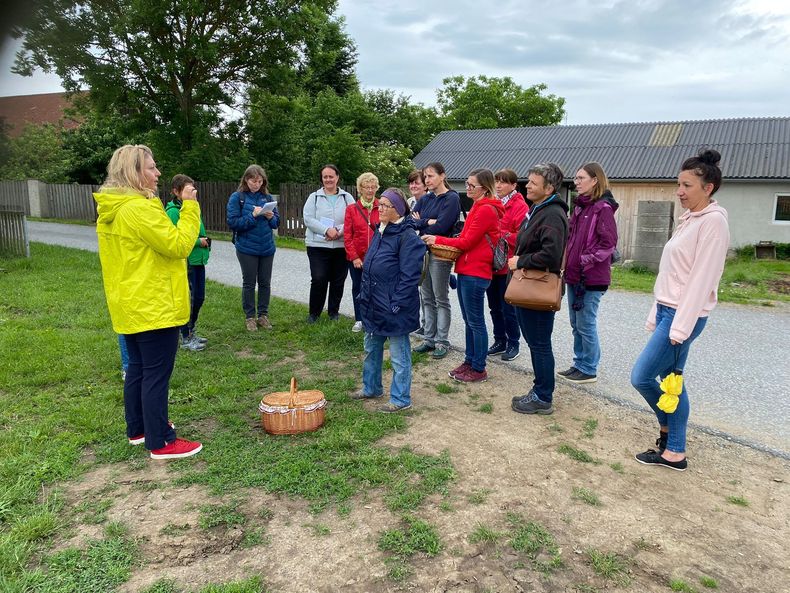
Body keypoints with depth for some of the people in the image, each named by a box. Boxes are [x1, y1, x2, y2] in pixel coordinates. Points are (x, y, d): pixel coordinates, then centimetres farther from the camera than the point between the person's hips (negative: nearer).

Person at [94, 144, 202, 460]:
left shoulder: (111, 211, 10)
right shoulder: (139, 209, -21)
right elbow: (179, 245, -21)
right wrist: (190, 207, -15)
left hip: (130, 306, 10)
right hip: (154, 307, -10)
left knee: (138, 368, 19)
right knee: (157, 374, -2)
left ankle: (137, 428, 32)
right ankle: (161, 443, 7)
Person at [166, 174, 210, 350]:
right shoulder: (173, 211, -14)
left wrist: (204, 240, 5)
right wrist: (198, 241, -17)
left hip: (198, 260, 8)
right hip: (185, 262, -8)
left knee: (199, 297, 16)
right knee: (187, 299, 2)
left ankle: (191, 332, 32)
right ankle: (186, 338, 15)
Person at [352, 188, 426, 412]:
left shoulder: (407, 236, -17)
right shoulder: (380, 232, 10)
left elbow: (409, 275, -20)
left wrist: (396, 304, -20)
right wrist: (364, 293, 15)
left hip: (393, 307, -9)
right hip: (373, 304, 9)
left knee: (399, 355, 4)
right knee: (371, 348, 21)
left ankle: (401, 399, 16)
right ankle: (371, 387, 38)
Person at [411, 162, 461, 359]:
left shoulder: (452, 198, -7)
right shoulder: (425, 199, 13)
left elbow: (441, 226, -18)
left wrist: (419, 223, -5)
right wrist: (428, 222, -14)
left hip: (440, 253, -7)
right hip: (422, 252, 7)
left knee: (441, 300, 2)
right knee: (426, 298, 11)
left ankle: (442, 342, 10)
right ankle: (428, 339, 20)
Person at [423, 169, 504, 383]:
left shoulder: (486, 210, -15)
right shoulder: (478, 207, 15)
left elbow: (468, 241, -16)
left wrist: (438, 240, -7)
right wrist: (444, 243, 0)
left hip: (475, 272, -10)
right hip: (466, 269, 10)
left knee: (475, 321, -1)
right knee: (469, 320, 16)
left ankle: (478, 369, 9)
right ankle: (469, 361, 26)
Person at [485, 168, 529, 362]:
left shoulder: (520, 206, -10)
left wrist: (500, 234, -21)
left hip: (507, 266, -6)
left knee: (508, 308, 3)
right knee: (494, 307, 16)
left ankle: (513, 344, 19)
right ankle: (500, 341, 29)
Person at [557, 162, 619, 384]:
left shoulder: (603, 208, -11)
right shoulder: (579, 206, 13)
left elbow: (608, 243, -15)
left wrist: (586, 261, -17)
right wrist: (567, 263, 9)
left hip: (592, 278, -8)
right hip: (573, 274, 8)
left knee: (586, 325, 1)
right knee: (576, 324, 15)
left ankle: (589, 370, 14)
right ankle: (579, 364, 27)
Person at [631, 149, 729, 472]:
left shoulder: (713, 221, -14)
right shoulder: (689, 218, 13)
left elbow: (701, 279, -19)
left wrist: (681, 326, -20)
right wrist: (657, 314, 16)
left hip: (684, 315, -9)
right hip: (669, 310, 9)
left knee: (641, 376, -6)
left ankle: (668, 427, 20)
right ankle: (675, 450, 22)